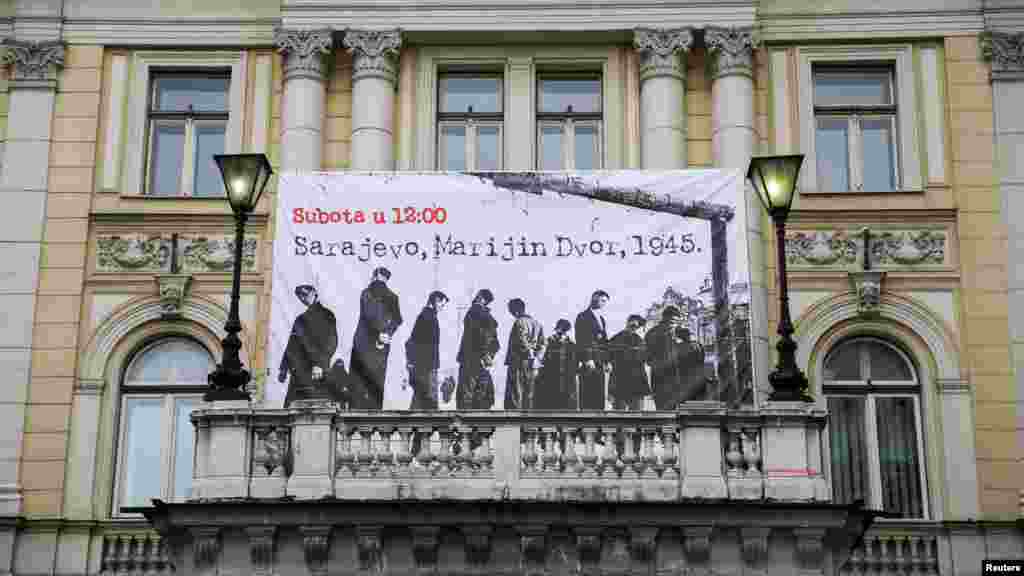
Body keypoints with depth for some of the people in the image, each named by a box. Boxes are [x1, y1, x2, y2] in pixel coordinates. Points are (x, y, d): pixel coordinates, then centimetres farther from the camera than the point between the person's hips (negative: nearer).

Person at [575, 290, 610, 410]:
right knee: (588, 395, -10)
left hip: (600, 363, 8)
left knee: (599, 395, 4)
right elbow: (581, 340, -11)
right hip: (589, 362, -8)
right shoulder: (583, 316, -2)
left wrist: (607, 361, 14)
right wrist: (587, 359, -20)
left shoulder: (601, 318, 24)